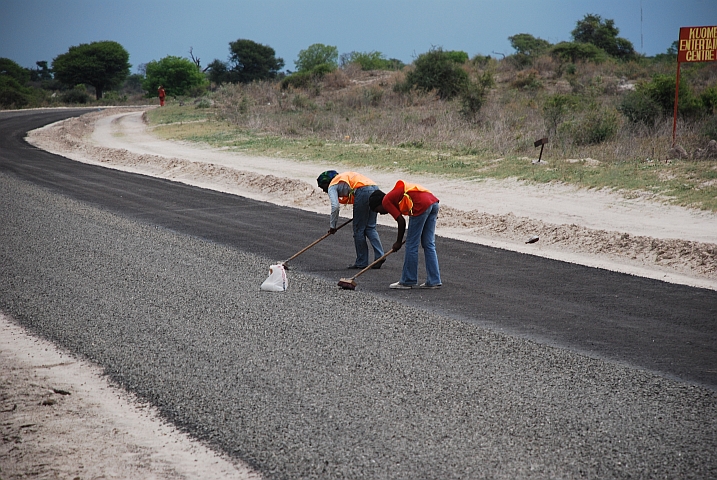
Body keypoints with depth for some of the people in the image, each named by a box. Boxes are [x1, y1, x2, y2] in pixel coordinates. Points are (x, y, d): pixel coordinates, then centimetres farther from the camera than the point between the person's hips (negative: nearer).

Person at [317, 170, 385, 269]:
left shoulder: (332, 187, 9)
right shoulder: (342, 178, 33)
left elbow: (335, 206, -6)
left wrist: (332, 225, 3)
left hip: (363, 192, -8)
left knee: (358, 229, 4)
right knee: (370, 228, 12)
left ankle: (361, 262, 10)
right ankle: (379, 256, 0)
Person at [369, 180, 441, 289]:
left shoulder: (386, 201, 6)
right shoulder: (395, 194, 31)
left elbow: (401, 222, 2)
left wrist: (398, 242, 14)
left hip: (422, 205, -9)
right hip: (433, 202, 9)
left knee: (411, 246, 3)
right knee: (429, 245, 14)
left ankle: (408, 282, 10)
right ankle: (434, 281, 15)